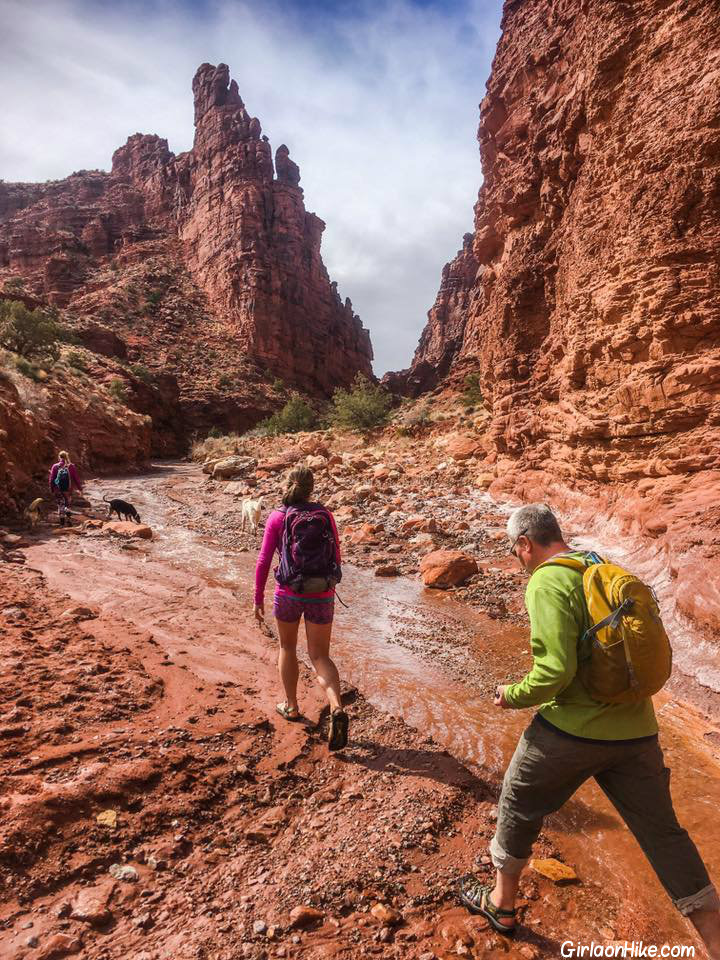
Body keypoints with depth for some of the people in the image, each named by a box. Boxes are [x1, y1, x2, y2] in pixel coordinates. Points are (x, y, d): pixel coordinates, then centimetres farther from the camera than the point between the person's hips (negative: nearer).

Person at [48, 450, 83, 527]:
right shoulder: (71, 466, -6)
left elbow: (51, 479, -3)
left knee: (60, 506, 10)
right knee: (67, 504, 19)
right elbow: (77, 478, -3)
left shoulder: (55, 466, -6)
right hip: (68, 490, 1)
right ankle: (68, 518, 3)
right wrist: (80, 488, 6)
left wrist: (52, 490, 8)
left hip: (58, 490, -1)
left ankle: (62, 523, 6)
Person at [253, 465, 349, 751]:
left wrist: (258, 598, 3)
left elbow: (263, 561, -6)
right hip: (322, 596, 1)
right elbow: (336, 559, 8)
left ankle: (291, 706, 35)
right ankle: (337, 710, -13)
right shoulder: (326, 516, 3)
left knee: (287, 647, 25)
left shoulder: (277, 517, -4)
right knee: (320, 656, 10)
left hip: (289, 593, -1)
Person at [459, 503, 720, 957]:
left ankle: (501, 903, 38)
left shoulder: (547, 583, -17)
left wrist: (513, 695, -7)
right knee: (665, 834, 18)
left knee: (518, 807, 18)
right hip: (636, 731, 6)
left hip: (572, 729, -5)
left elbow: (557, 669, -23)